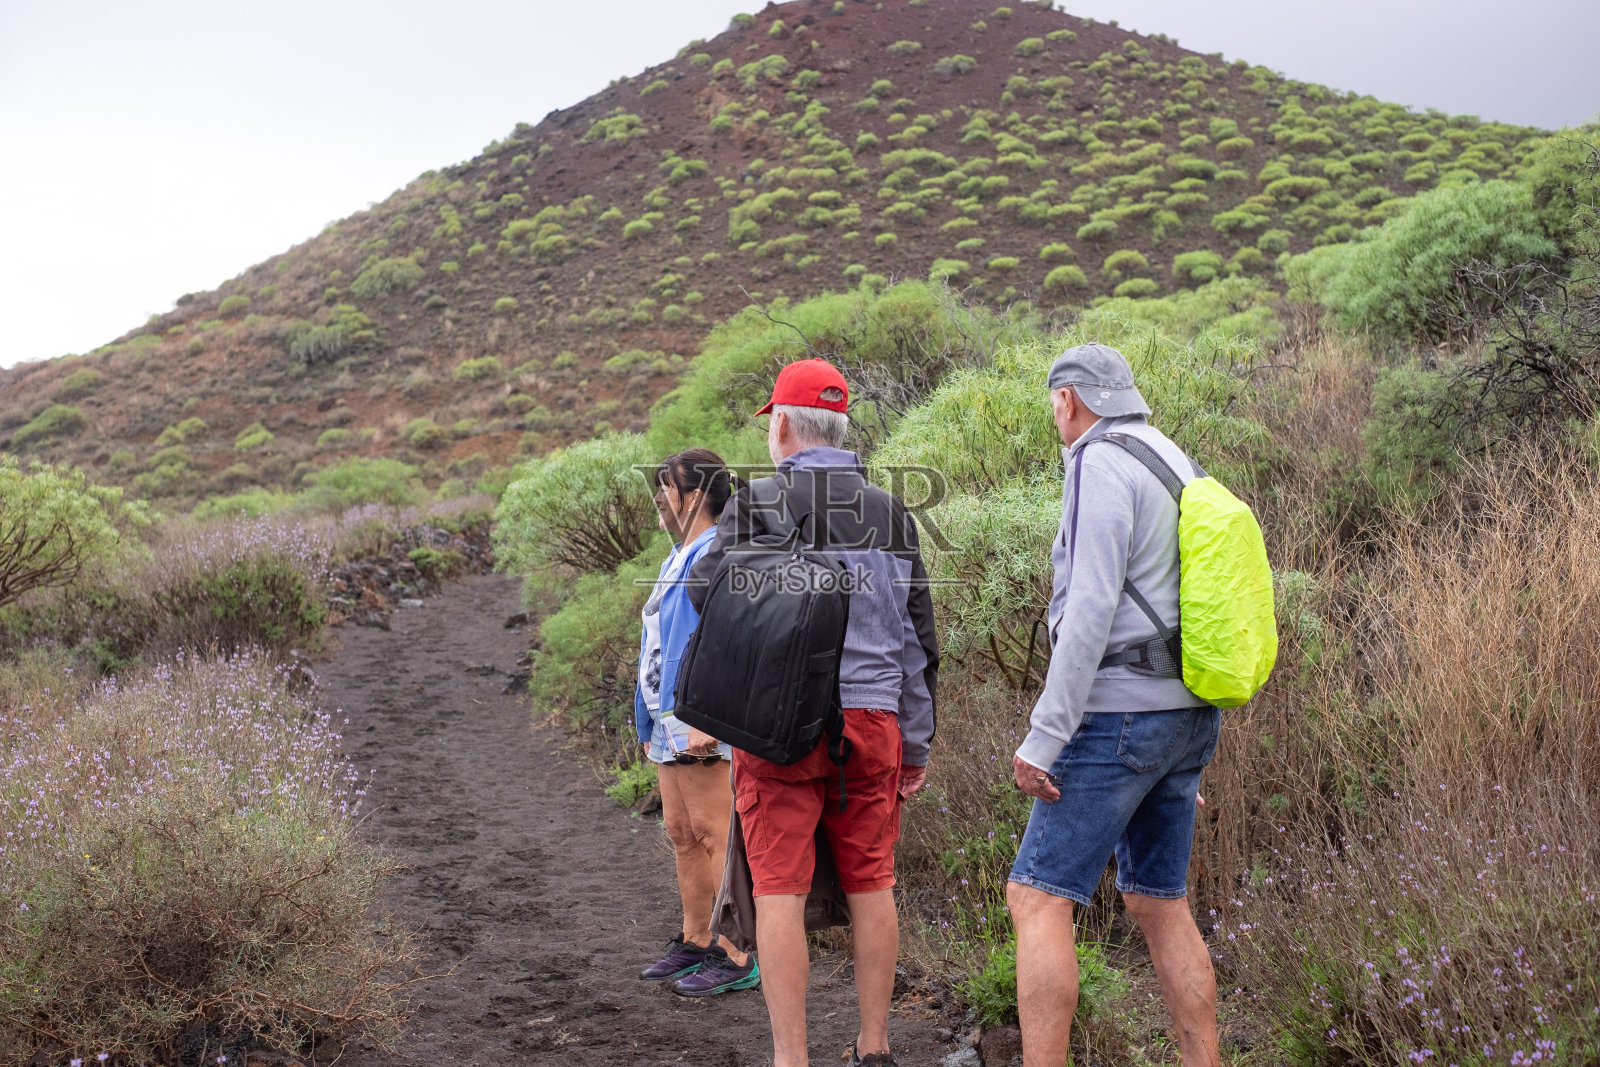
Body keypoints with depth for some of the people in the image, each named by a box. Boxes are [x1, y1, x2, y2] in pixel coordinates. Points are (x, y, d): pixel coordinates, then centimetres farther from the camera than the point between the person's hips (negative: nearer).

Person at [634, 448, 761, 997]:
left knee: (715, 836, -7)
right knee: (681, 834, 15)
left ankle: (737, 957, -2)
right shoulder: (679, 558, 19)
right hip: (670, 721, 10)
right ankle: (694, 943, 25)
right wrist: (651, 722, 24)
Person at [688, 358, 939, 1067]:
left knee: (780, 890, 0)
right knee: (871, 885, 10)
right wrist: (917, 745, 17)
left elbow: (705, 594, -1)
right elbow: (918, 639, 11)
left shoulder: (758, 505, -5)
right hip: (871, 720, 4)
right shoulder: (890, 514, 9)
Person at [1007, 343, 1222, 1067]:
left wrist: (1042, 737, -20)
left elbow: (1092, 608, -20)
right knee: (1160, 903, 13)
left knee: (1037, 897, -8)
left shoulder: (1099, 464, -10)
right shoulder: (1182, 470, 18)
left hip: (1120, 712, -9)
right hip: (1188, 715, 9)